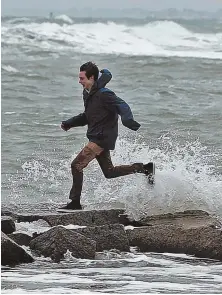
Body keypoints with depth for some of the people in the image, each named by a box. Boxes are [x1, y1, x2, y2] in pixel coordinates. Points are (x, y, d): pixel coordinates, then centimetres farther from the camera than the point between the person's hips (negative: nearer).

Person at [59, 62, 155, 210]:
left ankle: (75, 202, -8)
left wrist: (128, 120, -48)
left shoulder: (104, 94, -17)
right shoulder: (88, 94, 12)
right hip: (96, 138, 10)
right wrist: (69, 124, 17)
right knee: (109, 172, 18)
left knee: (77, 165, -14)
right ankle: (143, 168, 26)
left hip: (103, 138, -10)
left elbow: (122, 106, -28)